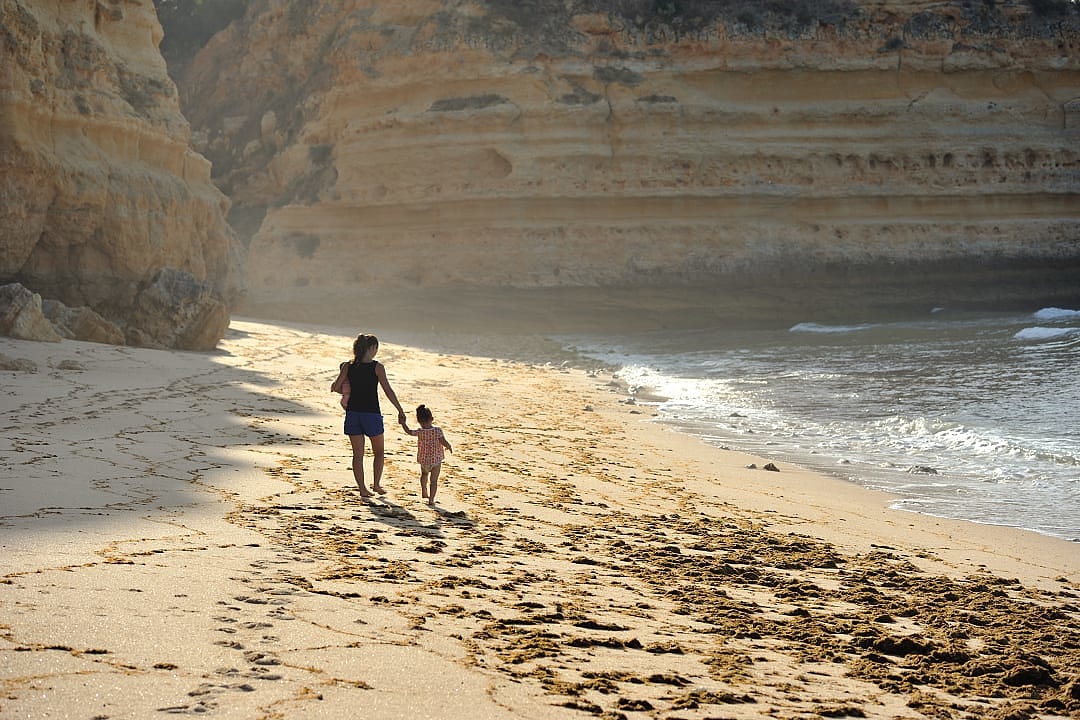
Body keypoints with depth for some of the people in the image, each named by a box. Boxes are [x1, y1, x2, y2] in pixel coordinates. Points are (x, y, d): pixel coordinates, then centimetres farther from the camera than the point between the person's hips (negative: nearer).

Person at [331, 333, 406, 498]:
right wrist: (400, 411, -3)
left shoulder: (348, 367, 0)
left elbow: (335, 387, -2)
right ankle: (376, 484, 12)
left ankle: (362, 489, 8)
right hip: (371, 413, -3)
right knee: (379, 452, 17)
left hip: (353, 413, 3)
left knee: (358, 454, 9)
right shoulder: (377, 367, -8)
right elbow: (388, 391, -9)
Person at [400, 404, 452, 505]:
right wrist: (449, 447, 5)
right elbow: (444, 443, -16)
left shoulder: (419, 432, -11)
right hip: (436, 460, -2)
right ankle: (431, 499, -3)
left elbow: (409, 431, 6)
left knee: (424, 474, 32)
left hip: (424, 460, 2)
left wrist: (403, 423, 20)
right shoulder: (438, 430, -16)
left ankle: (424, 492, 41)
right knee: (434, 480, 2)